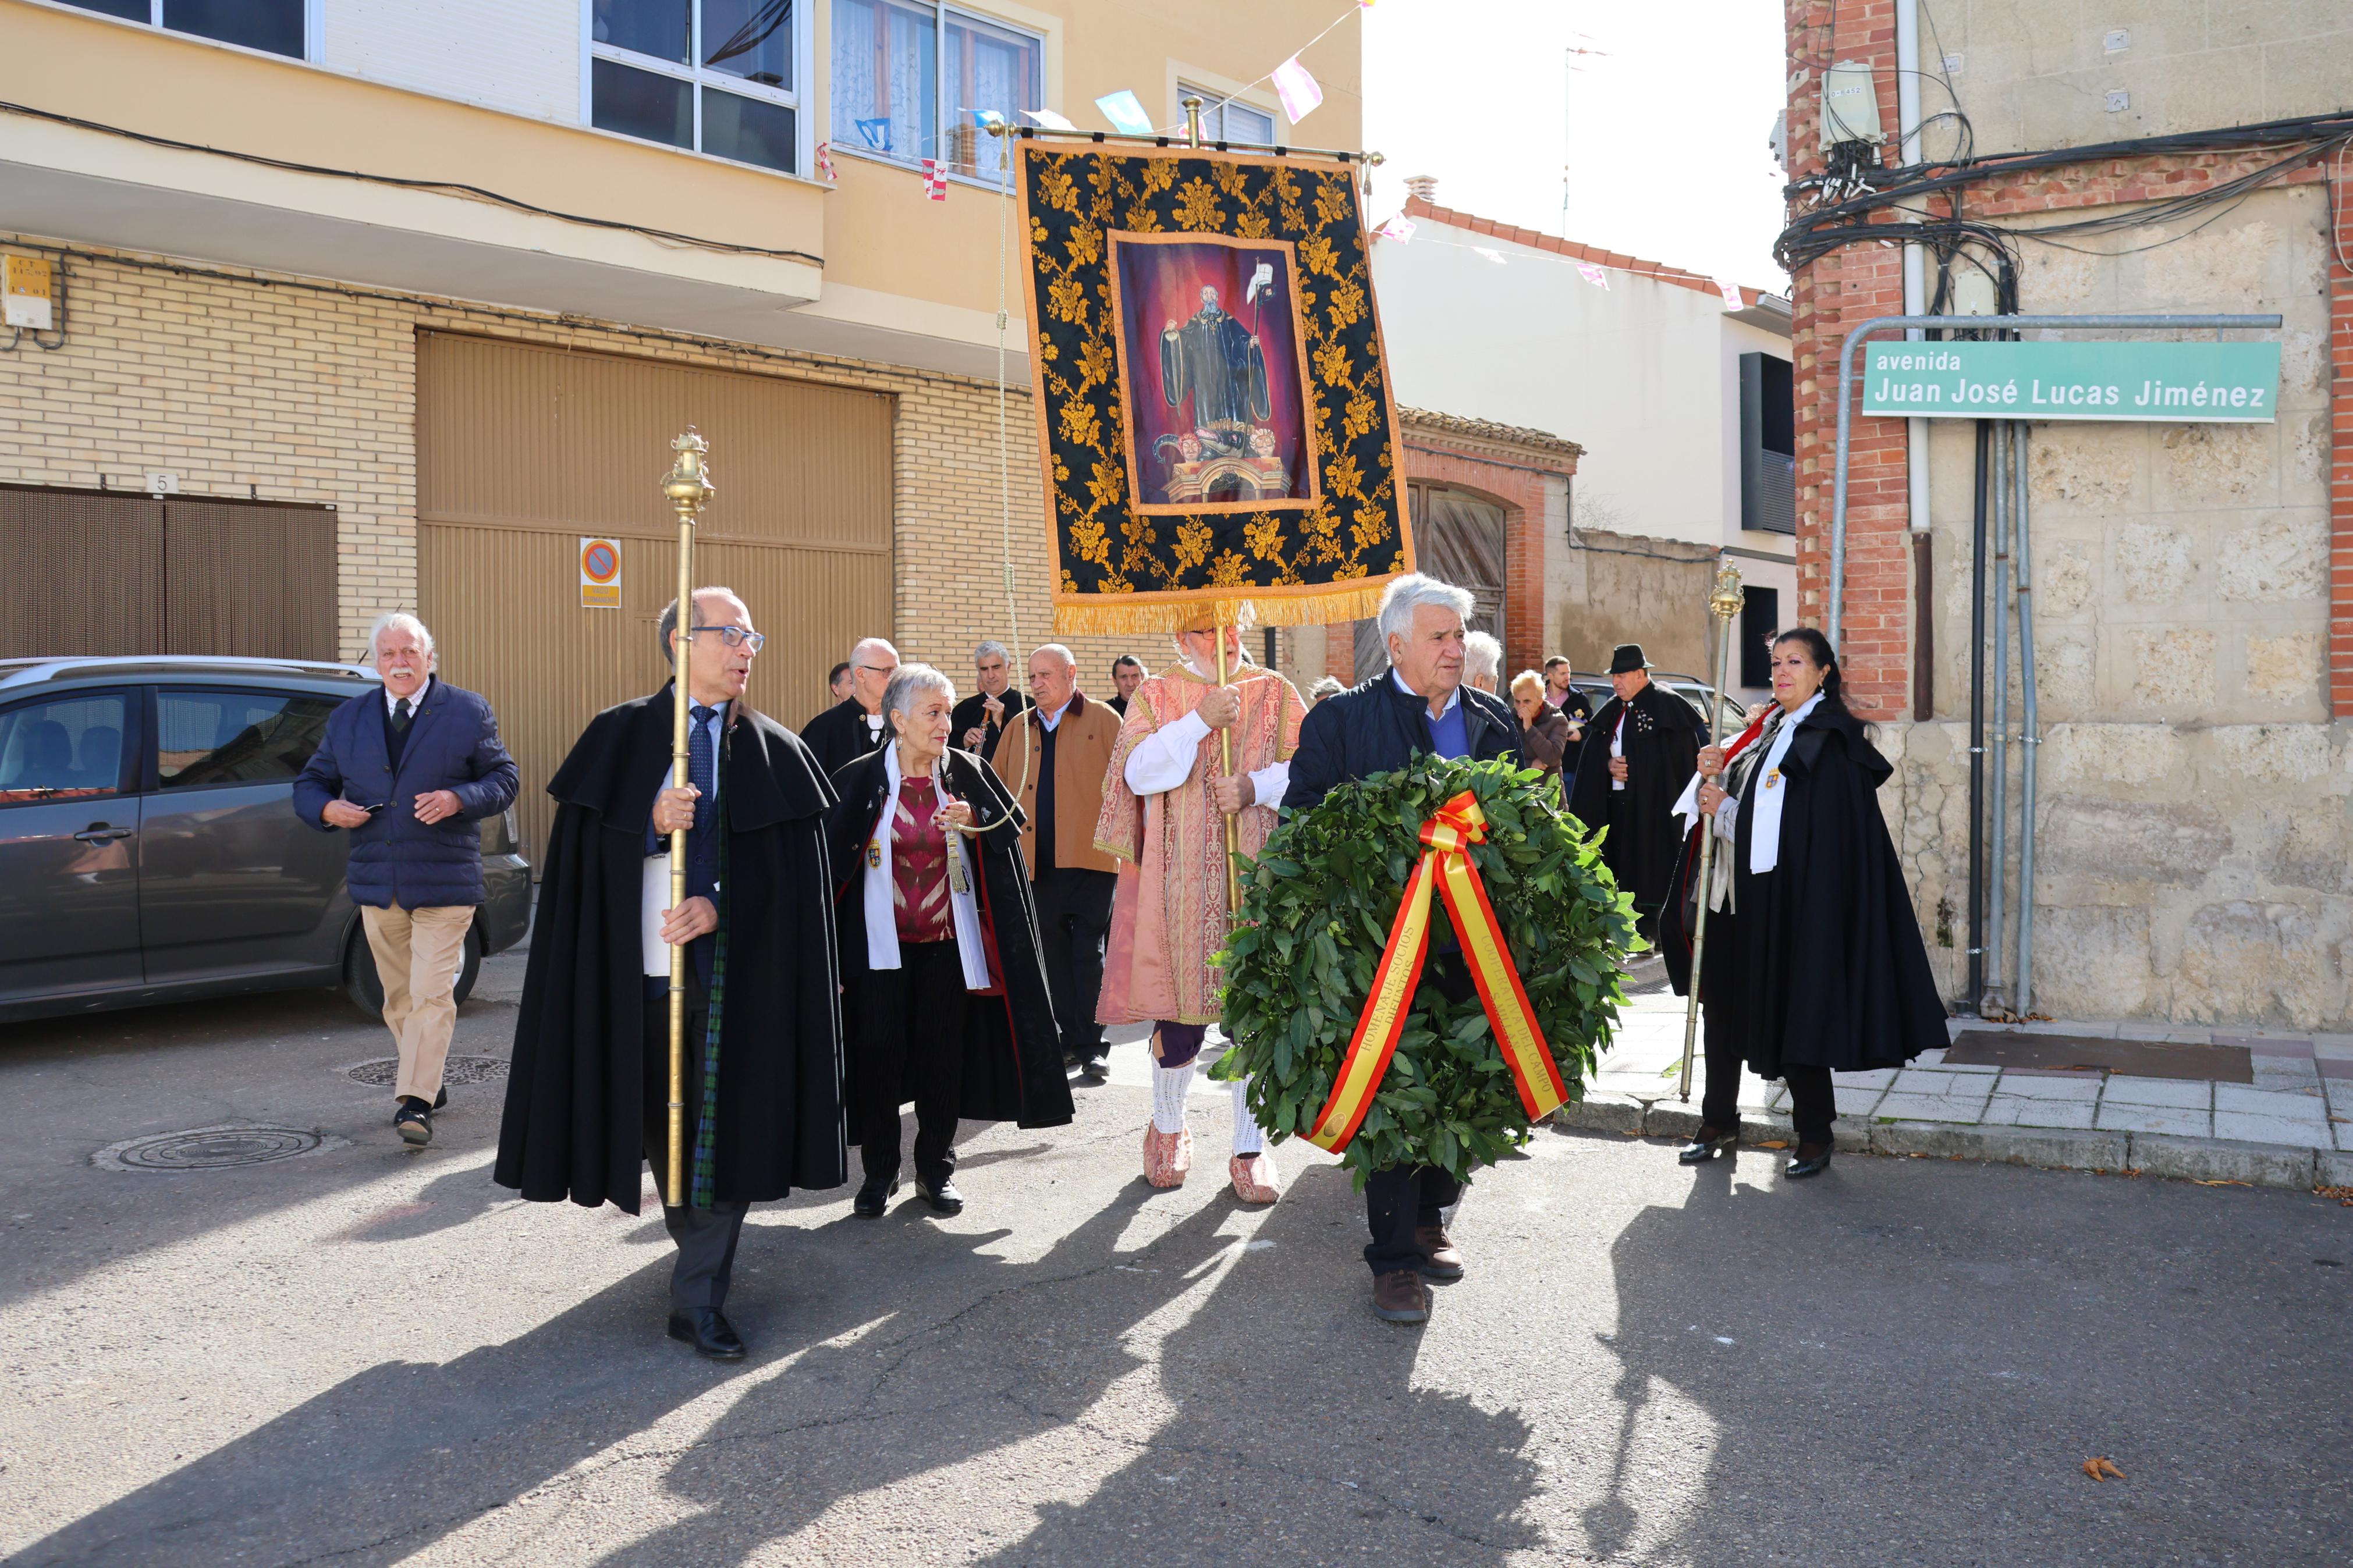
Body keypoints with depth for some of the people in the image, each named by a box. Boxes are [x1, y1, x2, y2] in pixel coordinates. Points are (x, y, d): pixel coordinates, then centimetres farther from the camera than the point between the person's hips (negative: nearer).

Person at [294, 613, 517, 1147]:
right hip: (377, 883, 5)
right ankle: (429, 1084, 28)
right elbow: (309, 784, 16)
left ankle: (416, 1101, -10)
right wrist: (328, 809, -7)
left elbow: (503, 780, 1)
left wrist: (458, 799, -18)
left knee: (431, 994, -11)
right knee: (399, 998, 14)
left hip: (444, 883, -4)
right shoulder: (347, 719, 12)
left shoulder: (469, 713, 2)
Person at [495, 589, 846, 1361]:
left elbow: (792, 870, -1)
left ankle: (699, 1297, 7)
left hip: (736, 971, -1)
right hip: (639, 970, 1)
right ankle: (700, 1255, 35)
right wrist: (651, 824, -16)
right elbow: (584, 851, 1)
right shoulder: (618, 736, 5)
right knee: (663, 1121, 12)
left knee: (724, 1125, -2)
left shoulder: (775, 752, 5)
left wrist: (719, 905, -16)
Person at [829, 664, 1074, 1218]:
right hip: (881, 943, -1)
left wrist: (974, 822, -16)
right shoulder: (860, 779, -3)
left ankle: (936, 1169, 22)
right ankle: (880, 1171, 15)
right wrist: (834, 944, -6)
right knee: (879, 1052, -2)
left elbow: (1011, 830, 5)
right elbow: (835, 858, -2)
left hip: (948, 942, 1)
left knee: (942, 1055, 6)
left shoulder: (966, 773, 1)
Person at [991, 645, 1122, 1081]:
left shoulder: (1104, 721, 1)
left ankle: (1091, 1046, 6)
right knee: (1056, 955, 9)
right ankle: (1072, 1038, 19)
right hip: (1037, 861, 4)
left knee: (1089, 955, -1)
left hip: (1090, 860, -4)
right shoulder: (1018, 728, 14)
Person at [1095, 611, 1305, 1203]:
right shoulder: (1154, 697, 7)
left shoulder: (1275, 694, 10)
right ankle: (1168, 1128, 28)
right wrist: (1200, 721, -14)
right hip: (1180, 882, -1)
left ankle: (1250, 1148, 14)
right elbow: (1138, 774, -7)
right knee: (1180, 1006, 3)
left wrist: (1256, 786, -14)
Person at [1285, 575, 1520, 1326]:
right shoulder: (1342, 718, -3)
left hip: (1471, 936, 5)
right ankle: (1395, 1257, 11)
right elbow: (1303, 816, -5)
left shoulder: (1495, 721, 11)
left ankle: (1428, 1218, 35)